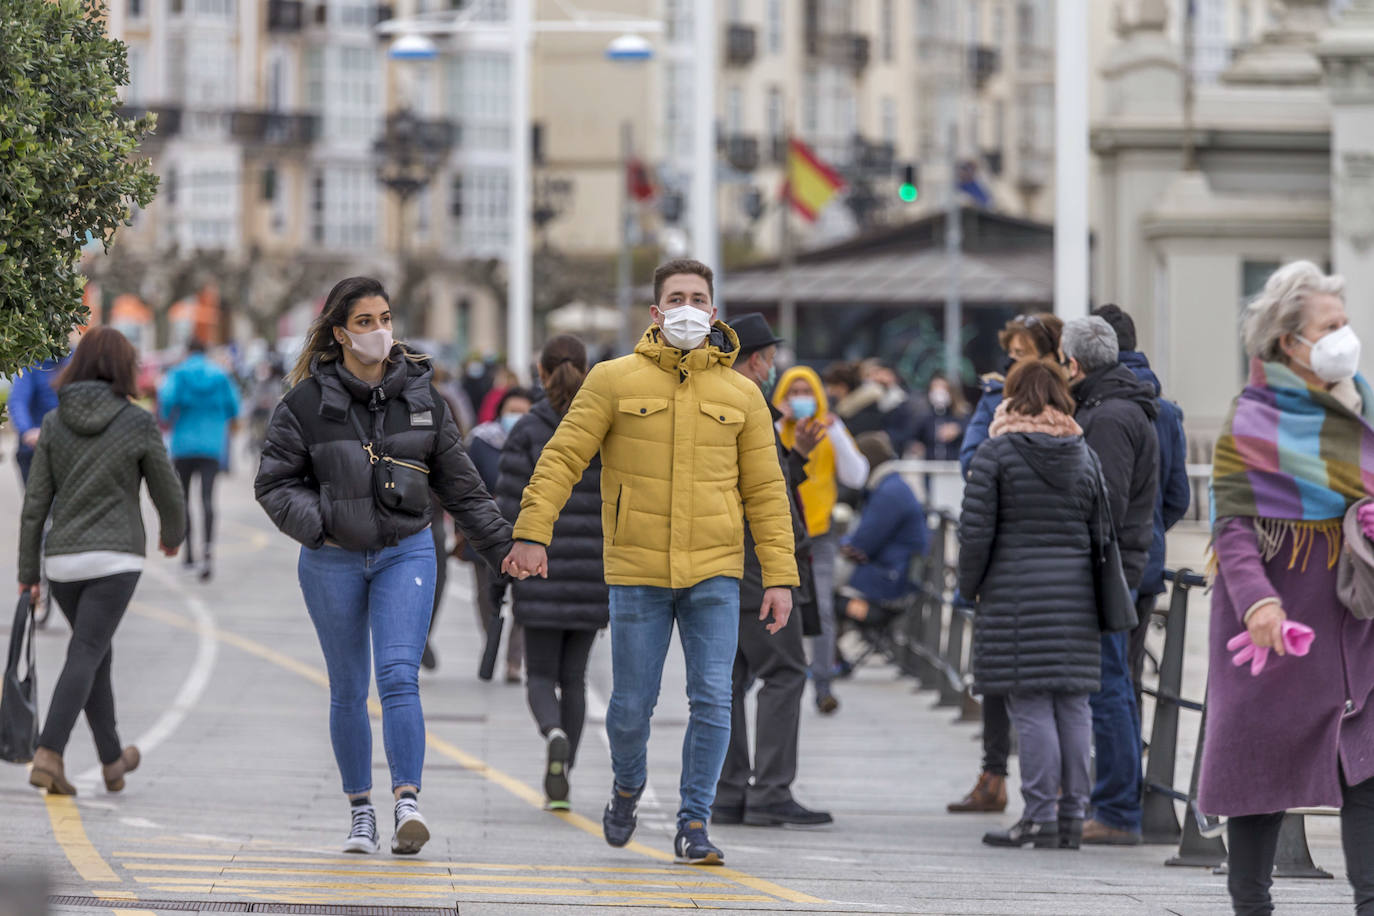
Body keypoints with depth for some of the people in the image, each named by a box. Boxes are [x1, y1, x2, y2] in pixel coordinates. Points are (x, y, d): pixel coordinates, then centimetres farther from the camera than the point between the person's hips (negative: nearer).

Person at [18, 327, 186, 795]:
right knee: (85, 656, -8)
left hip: (62, 560, 4)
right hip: (114, 559, -4)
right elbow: (168, 494, 3)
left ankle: (113, 761, 29)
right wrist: (173, 533, 25)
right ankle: (48, 755, -23)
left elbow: (35, 503, 3)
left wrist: (29, 573, 7)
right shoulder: (139, 424, -5)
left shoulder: (55, 422, 4)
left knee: (98, 652, 19)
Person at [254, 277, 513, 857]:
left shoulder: (420, 396, 4)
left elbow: (459, 483, 12)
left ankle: (408, 802, -23)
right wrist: (317, 524, -16)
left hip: (405, 552, 0)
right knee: (348, 690, 7)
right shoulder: (308, 402, -4)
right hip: (332, 562, 0)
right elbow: (274, 482, 0)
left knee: (399, 676, -15)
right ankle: (360, 810, 18)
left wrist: (500, 545, 11)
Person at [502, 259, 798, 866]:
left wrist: (780, 576, 1)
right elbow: (562, 458, -1)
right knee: (631, 705, 3)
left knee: (712, 700, -8)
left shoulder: (740, 394, 7)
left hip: (714, 572, 1)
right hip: (637, 574, -1)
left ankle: (694, 822, 2)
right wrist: (532, 532, -12)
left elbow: (765, 491, 7)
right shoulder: (615, 381, 2)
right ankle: (628, 787, 33)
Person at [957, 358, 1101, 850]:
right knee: (1073, 705, 7)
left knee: (1031, 705, -5)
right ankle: (1072, 815, 10)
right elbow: (1099, 528, 12)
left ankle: (1040, 817, -7)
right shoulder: (1083, 454, 10)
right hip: (1075, 592, 5)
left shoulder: (995, 453, -4)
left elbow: (975, 529, -7)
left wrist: (970, 585, 7)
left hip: (1016, 589, -5)